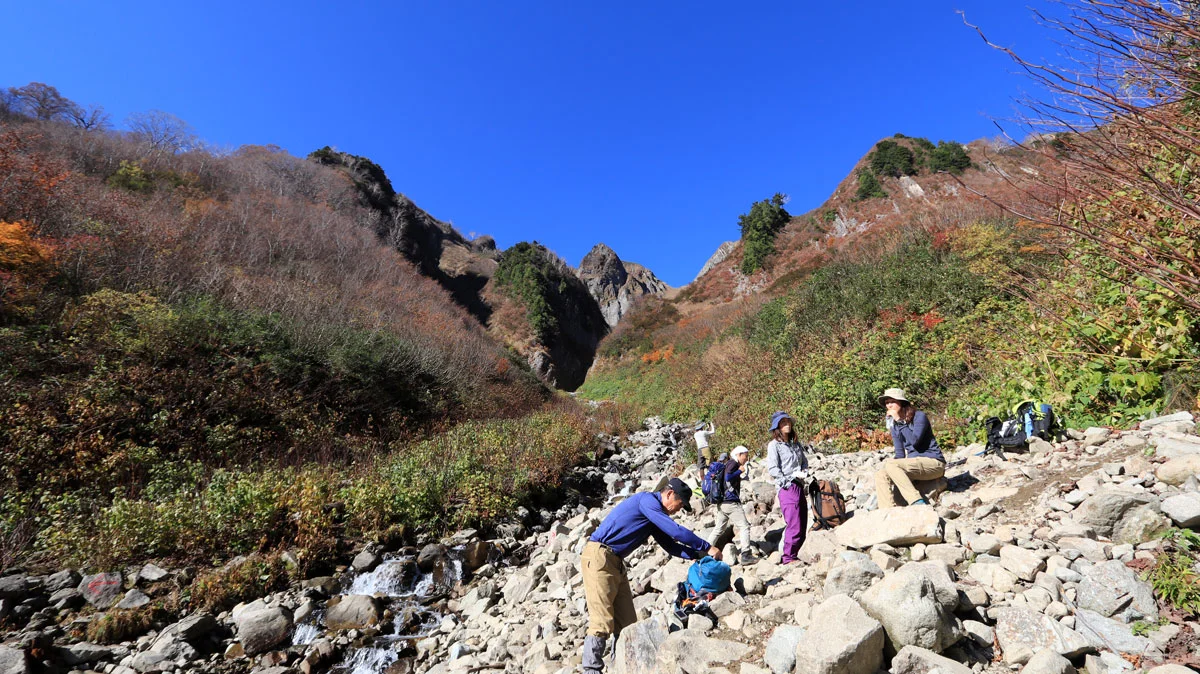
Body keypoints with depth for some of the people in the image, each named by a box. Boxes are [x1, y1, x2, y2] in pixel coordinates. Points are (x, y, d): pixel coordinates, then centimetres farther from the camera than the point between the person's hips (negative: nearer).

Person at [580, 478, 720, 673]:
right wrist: (707, 547, -8)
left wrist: (700, 554, 10)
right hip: (599, 556, -10)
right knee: (602, 621, -11)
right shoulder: (647, 500, -12)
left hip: (615, 562, 10)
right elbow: (675, 531, -18)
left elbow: (671, 545, 21)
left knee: (627, 622, 7)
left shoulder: (655, 516, 18)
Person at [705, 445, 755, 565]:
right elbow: (728, 477, -22)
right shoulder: (733, 463, -7)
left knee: (718, 529, 15)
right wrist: (740, 471, -11)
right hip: (731, 502, -9)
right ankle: (745, 555, -7)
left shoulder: (728, 464, 20)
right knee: (744, 526, -4)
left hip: (722, 503, 9)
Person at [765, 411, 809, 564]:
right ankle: (788, 558, 6)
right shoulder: (774, 445, -6)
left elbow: (804, 461, 23)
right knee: (794, 526, -9)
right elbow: (773, 469, -11)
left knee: (802, 526, 11)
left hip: (799, 487, 8)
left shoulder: (796, 443, 15)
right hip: (786, 489, -7)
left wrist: (804, 472, 2)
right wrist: (793, 476, -15)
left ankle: (791, 555, 24)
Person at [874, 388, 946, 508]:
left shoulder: (919, 416, -6)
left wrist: (899, 420, -17)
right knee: (880, 476, -15)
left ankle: (918, 502, -27)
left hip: (933, 463, -7)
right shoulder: (894, 425, 12)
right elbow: (900, 454, 11)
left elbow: (914, 441, -23)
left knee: (889, 464, -29)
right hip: (914, 462, 7)